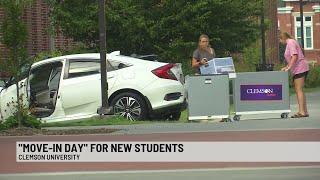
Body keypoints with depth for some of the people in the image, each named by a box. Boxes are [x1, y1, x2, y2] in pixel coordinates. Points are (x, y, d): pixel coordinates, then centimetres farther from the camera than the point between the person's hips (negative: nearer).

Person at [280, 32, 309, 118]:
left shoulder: (290, 42, -8)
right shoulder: (292, 42, 23)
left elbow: (295, 56, -20)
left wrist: (289, 67, -19)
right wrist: (286, 67, 20)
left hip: (300, 69, -10)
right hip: (298, 70, 10)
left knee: (299, 90, -14)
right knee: (298, 90, 10)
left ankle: (302, 112, -19)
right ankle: (305, 111, 10)